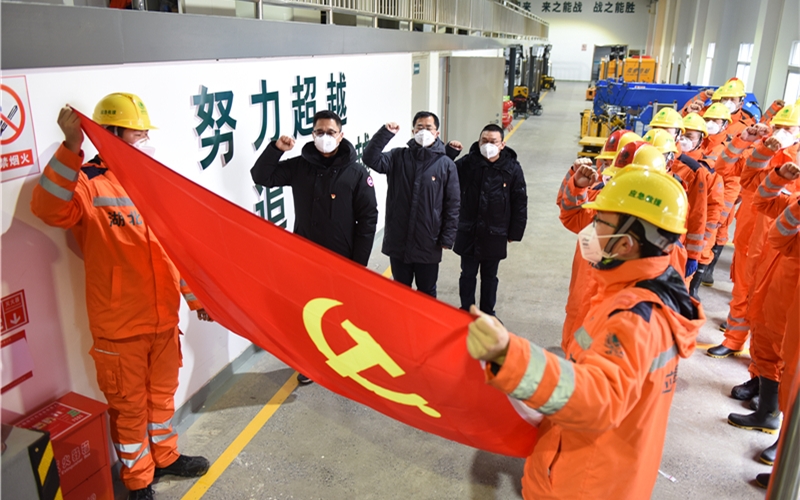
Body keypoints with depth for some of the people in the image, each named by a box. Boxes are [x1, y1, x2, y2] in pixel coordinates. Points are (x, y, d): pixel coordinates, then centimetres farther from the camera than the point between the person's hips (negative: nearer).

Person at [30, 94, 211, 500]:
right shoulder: (87, 183, -10)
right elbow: (48, 208, -33)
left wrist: (194, 295, 12)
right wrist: (71, 147, -41)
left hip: (163, 315, 6)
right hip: (119, 324, -6)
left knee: (162, 393, 21)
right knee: (129, 406, 10)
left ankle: (164, 456, 43)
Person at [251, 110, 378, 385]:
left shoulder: (356, 172, -8)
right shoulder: (300, 166, -1)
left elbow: (368, 218, -8)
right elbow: (261, 176, -1)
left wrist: (359, 261, -11)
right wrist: (276, 148, -18)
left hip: (341, 259, -2)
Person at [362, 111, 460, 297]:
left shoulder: (446, 165, -4)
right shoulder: (398, 157, 1)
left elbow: (452, 204, -3)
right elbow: (371, 159, -14)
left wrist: (448, 238, -6)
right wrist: (385, 133, -21)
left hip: (428, 243, -1)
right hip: (398, 240, 2)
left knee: (427, 292, 15)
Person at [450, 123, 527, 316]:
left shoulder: (512, 168, -8)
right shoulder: (466, 163, -7)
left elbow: (520, 202, -3)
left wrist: (515, 232, -1)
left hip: (495, 235, 0)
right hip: (468, 232, 1)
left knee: (490, 276, 15)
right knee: (468, 274, 13)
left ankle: (488, 313, 32)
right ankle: (466, 311, 30)